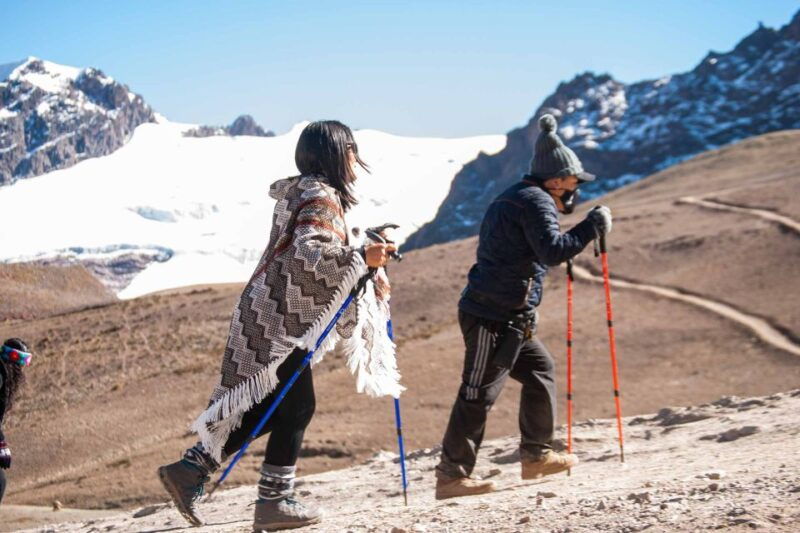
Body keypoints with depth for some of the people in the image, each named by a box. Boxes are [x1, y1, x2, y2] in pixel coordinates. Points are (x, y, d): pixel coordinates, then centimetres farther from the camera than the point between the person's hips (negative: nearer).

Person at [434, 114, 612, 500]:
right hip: (495, 317, -11)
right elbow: (552, 250, -23)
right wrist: (591, 227, -15)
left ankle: (536, 455, 26)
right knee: (479, 393, -8)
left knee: (540, 369, 20)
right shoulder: (537, 201, -10)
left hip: (508, 317, 11)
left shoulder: (514, 197, 19)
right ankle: (451, 474, -6)